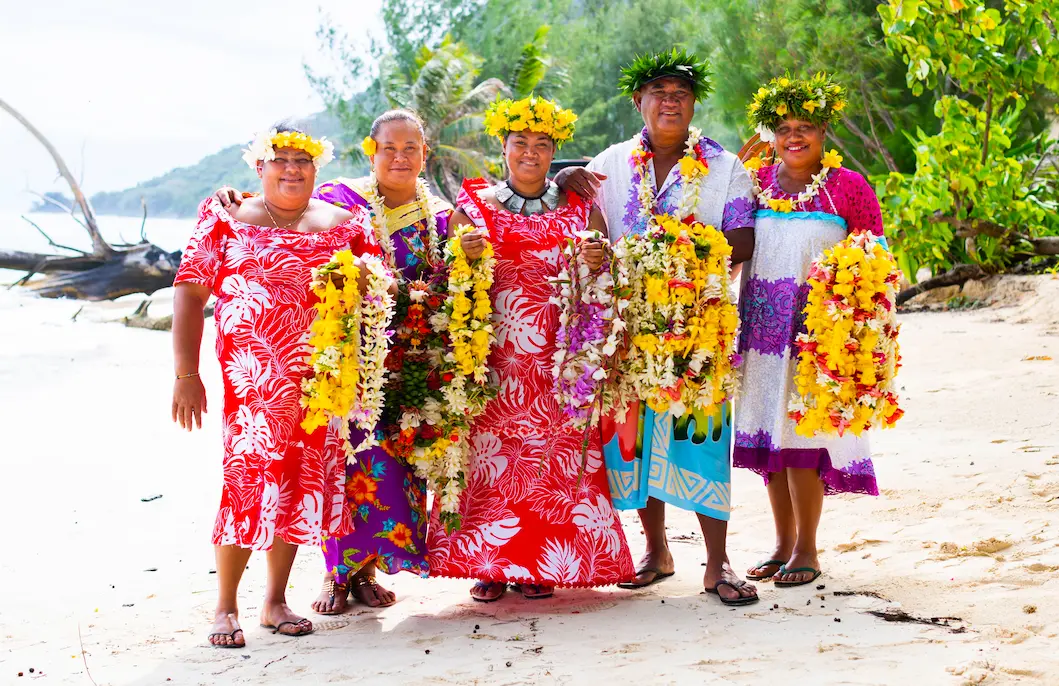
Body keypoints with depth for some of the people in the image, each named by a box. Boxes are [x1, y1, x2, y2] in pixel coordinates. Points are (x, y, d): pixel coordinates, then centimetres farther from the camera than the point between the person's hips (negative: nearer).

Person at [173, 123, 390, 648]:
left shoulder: (343, 224, 12)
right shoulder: (225, 219, 4)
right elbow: (190, 293, 0)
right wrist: (186, 374, -7)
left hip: (320, 377, 3)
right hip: (251, 372, -3)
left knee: (299, 480, 6)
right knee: (249, 474, -9)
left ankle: (275, 601, 18)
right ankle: (226, 605, 2)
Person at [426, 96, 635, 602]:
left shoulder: (581, 210, 11)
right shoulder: (471, 207, 8)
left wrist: (598, 266, -9)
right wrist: (464, 257, -14)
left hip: (558, 358, 1)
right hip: (491, 354, -1)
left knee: (555, 455, -4)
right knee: (490, 452, -6)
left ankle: (540, 567, 4)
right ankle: (490, 566, 1)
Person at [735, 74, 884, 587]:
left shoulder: (848, 187, -2)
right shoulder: (755, 183, 9)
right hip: (761, 328, 4)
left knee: (802, 435, -6)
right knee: (768, 436, 8)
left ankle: (807, 549, 7)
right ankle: (783, 543, 21)